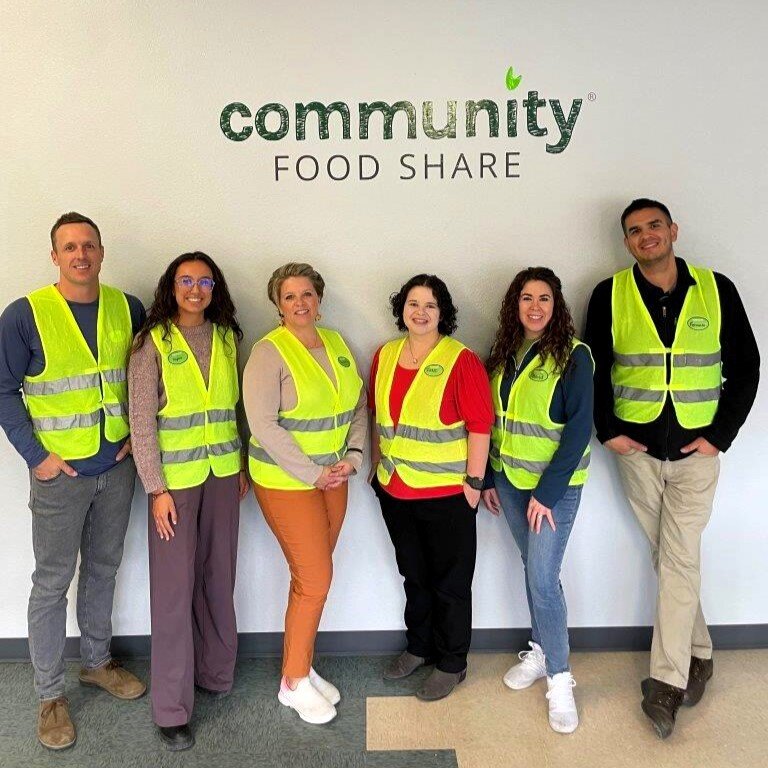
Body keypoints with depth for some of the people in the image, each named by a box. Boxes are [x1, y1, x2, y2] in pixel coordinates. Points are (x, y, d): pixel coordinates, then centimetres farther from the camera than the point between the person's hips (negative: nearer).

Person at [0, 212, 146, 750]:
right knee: (52, 581, 7)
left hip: (118, 465, 4)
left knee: (104, 568, 18)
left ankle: (97, 661, 38)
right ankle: (50, 695, 23)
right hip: (60, 469, -3)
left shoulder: (128, 309, 0)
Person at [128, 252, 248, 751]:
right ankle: (172, 708, 16)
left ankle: (215, 671, 34)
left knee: (219, 576, 13)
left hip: (223, 473, 4)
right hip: (175, 477, -4)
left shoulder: (228, 337, 6)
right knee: (174, 586, 2)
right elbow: (142, 421, -9)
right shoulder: (153, 342, -7)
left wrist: (243, 465, 9)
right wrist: (156, 489, -11)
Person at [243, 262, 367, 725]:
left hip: (334, 477, 6)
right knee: (315, 579, -2)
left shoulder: (336, 343, 7)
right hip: (286, 481, -6)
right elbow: (263, 423, -18)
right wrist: (312, 474, -17)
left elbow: (358, 407, 11)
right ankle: (294, 683, 19)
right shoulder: (269, 352, -13)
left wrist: (352, 457, -2)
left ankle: (303, 667, 32)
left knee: (312, 576, 13)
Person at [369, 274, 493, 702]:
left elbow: (480, 426, -13)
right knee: (413, 573, 21)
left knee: (450, 581, 11)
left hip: (446, 492, -5)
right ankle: (419, 647, 41)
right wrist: (378, 467, 14)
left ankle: (452, 663, 30)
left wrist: (474, 481, -13)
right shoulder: (384, 357, 5)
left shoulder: (462, 361, -13)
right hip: (395, 490, 6)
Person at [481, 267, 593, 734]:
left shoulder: (573, 355, -12)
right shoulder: (504, 354, 6)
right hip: (510, 480, 5)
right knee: (534, 569, 16)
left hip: (555, 484, -5)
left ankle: (559, 678, 12)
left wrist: (547, 491, -17)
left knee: (543, 577, -6)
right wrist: (489, 478, 8)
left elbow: (579, 430, -15)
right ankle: (541, 650, 33)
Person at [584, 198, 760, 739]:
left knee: (679, 560, -3)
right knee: (667, 556, 12)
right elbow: (594, 369, 3)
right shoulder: (610, 295, -1)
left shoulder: (716, 289, -1)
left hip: (696, 450, -1)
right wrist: (607, 431, -5)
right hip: (636, 450, 1)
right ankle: (699, 653, 32)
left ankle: (667, 682, 7)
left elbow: (745, 367, 2)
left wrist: (720, 436, -5)